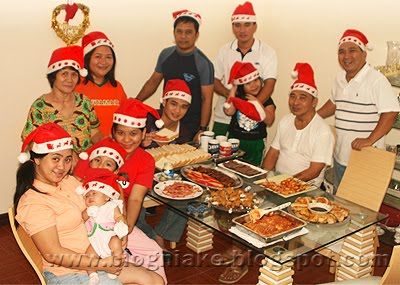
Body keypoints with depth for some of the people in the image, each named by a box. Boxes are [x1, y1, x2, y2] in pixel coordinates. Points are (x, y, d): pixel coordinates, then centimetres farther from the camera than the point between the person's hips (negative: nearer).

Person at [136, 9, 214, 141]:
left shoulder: (204, 64, -12)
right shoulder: (165, 54, 3)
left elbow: (207, 99, -12)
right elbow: (153, 81, 13)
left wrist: (202, 130, -17)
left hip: (191, 127, -4)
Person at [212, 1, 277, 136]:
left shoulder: (268, 53, -1)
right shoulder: (224, 51, 8)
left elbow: (269, 85, -10)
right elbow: (215, 81, 9)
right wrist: (230, 95, -13)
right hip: (223, 119, 3)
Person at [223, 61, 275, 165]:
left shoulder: (266, 100, 1)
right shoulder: (237, 97, 2)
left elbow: (269, 122, -11)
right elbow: (228, 111, -19)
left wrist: (257, 102, -14)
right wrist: (233, 89, -10)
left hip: (255, 144, 0)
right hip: (234, 141, 0)